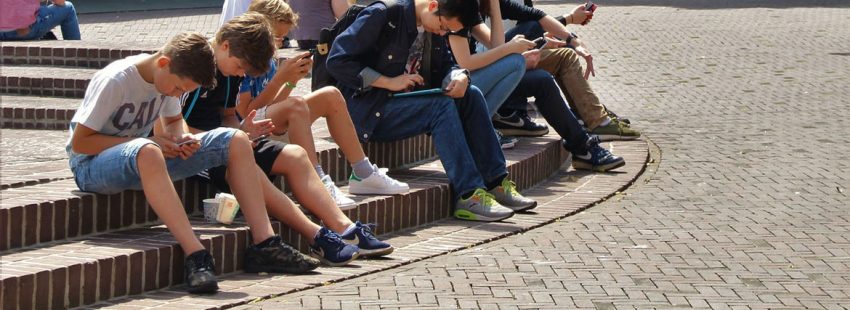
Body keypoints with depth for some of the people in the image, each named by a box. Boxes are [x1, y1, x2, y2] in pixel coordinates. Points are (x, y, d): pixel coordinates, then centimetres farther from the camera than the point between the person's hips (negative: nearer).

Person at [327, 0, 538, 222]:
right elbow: (337, 60, -19)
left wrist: (460, 78, -12)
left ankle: (497, 184, -14)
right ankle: (469, 195, -31)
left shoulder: (434, 30, 7)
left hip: (407, 101, 8)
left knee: (471, 95, -12)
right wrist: (389, 82, -22)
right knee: (442, 106, -28)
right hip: (368, 110, -8)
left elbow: (443, 69, 13)